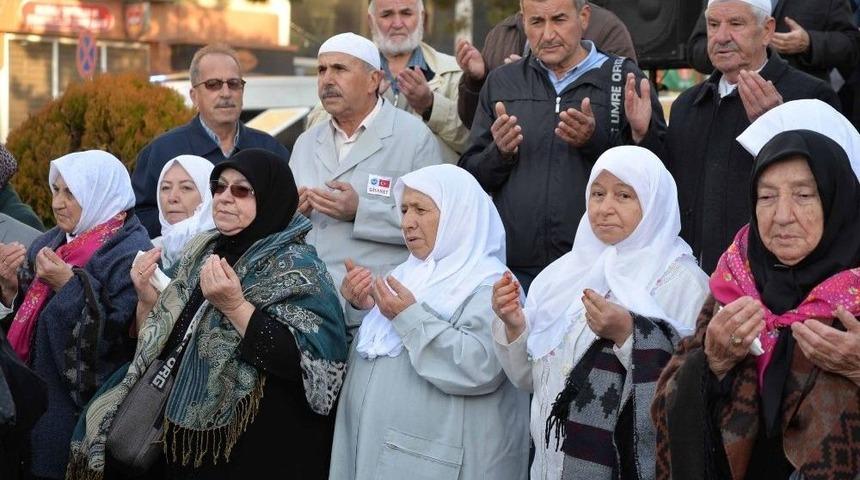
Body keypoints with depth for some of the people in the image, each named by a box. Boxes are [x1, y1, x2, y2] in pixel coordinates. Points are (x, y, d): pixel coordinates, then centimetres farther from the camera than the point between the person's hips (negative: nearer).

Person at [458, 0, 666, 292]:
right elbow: (470, 177, 12)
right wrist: (499, 153, -8)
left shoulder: (625, 79, 2)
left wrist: (596, 141, -17)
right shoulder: (501, 83, 12)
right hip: (515, 267, 2)